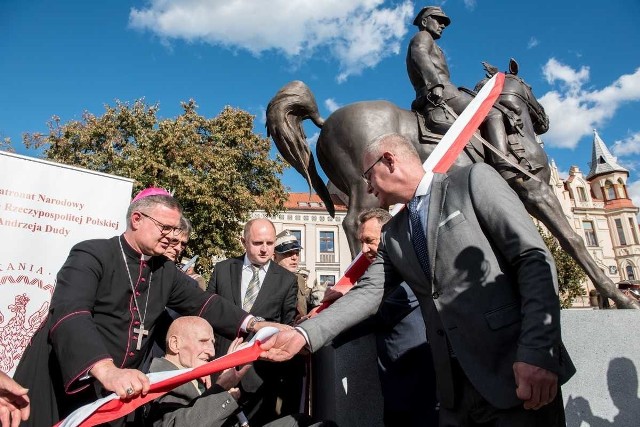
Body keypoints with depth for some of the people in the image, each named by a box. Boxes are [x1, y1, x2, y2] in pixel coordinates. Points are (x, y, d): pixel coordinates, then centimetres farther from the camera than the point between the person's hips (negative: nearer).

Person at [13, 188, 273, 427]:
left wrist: (251, 324, -7)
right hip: (61, 390, -5)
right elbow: (69, 314, -30)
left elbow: (202, 303, 6)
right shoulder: (91, 254, -16)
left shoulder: (165, 270, 5)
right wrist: (107, 370, -45)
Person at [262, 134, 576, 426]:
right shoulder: (391, 235, 12)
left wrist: (537, 352, -19)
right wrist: (304, 334, -8)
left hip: (515, 371, -5)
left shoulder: (473, 180, -4)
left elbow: (534, 258, -9)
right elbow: (367, 293, 4)